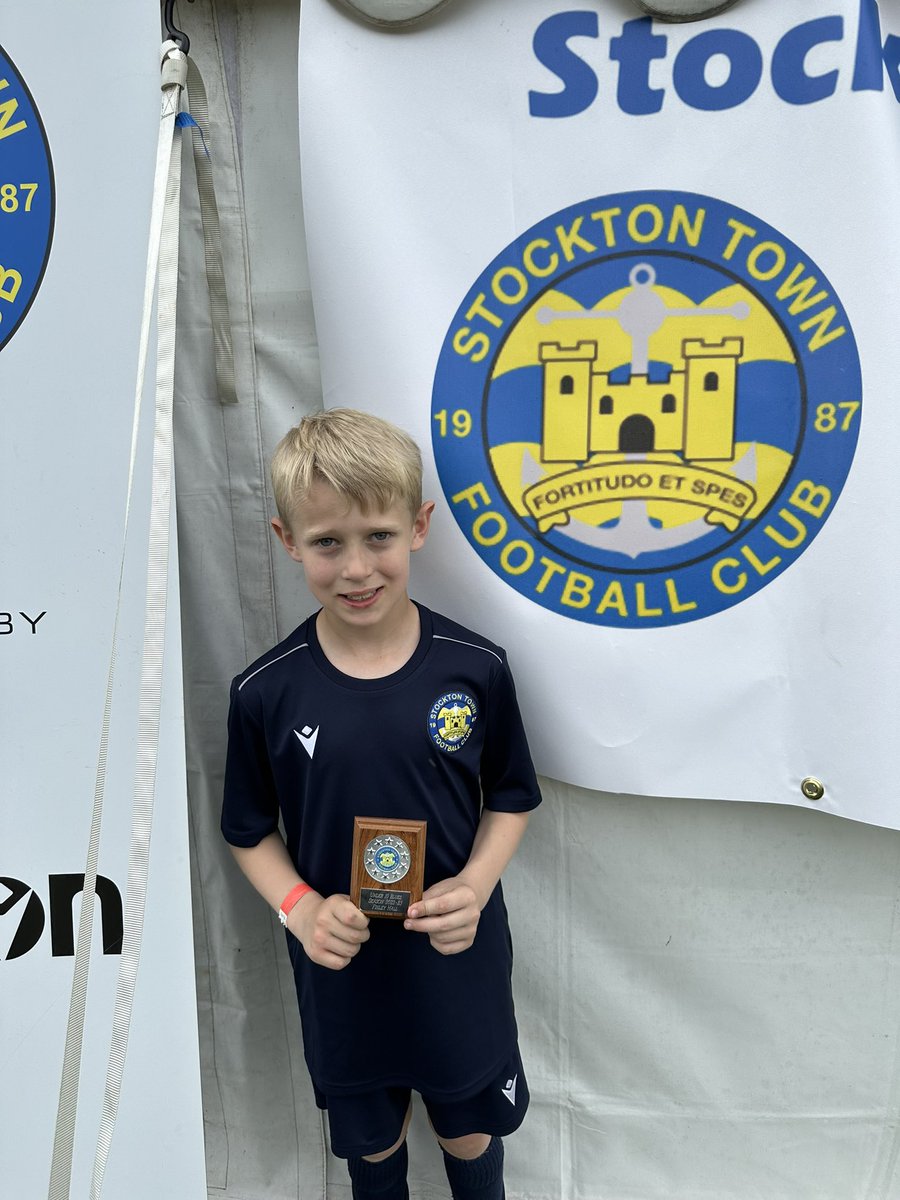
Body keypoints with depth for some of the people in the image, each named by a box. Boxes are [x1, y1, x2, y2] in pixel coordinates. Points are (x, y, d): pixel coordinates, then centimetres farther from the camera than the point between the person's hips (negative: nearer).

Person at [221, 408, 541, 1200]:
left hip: (460, 965, 0)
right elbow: (251, 831, -2)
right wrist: (299, 907, -18)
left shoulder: (474, 668, -16)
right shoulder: (265, 693, -15)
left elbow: (510, 800, -3)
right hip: (341, 971, 1)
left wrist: (476, 884, -19)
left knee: (471, 1132, 24)